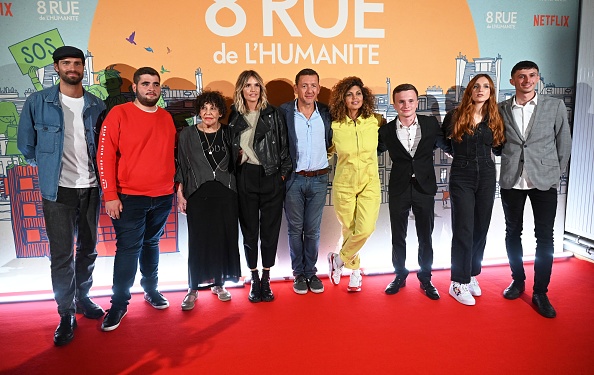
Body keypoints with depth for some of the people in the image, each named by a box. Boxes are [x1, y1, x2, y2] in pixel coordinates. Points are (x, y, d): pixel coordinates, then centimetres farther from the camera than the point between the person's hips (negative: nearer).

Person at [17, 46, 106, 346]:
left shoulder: (97, 105, 5)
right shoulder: (37, 102, -2)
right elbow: (26, 143, 6)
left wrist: (99, 173, 6)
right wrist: (46, 166, 6)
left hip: (90, 188, 3)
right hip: (58, 189, -3)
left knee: (88, 249, 13)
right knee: (61, 254, -1)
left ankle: (82, 298, 32)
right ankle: (66, 315, 12)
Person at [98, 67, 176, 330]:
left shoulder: (167, 118, 9)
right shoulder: (119, 114, -6)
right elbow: (105, 155, -9)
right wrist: (110, 195, -13)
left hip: (163, 197, 4)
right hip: (129, 197, -4)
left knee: (151, 244, 16)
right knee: (128, 249, -1)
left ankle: (151, 289, 31)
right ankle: (119, 304, 13)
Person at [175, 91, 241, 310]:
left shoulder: (228, 134, 7)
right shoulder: (188, 134, 3)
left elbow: (234, 164, 12)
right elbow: (181, 166, 4)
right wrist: (180, 194, 0)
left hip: (225, 195, 2)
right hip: (198, 195, -1)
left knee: (223, 239, 5)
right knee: (198, 241, -1)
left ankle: (219, 284, 21)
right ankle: (193, 289, 11)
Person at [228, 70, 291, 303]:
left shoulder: (273, 114, 2)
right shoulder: (234, 117, 6)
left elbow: (284, 146, 2)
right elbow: (230, 149, 14)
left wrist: (284, 173, -3)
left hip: (271, 177, -1)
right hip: (245, 178, 1)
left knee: (270, 229, 5)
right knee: (249, 230, 7)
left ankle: (266, 279, 19)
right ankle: (254, 280, 20)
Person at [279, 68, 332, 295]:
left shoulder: (326, 113, 1)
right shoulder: (283, 112, -5)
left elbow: (331, 142, 15)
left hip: (319, 179, 2)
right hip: (293, 179, -1)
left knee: (313, 230, 9)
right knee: (295, 229, 8)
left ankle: (311, 272, 23)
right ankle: (298, 274, 22)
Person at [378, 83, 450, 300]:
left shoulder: (431, 124, -2)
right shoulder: (387, 130, -3)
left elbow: (447, 146, 9)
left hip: (424, 187, 0)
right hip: (399, 190, 0)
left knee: (425, 237, 10)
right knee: (398, 237, 10)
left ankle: (425, 278, 26)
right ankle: (400, 276, 29)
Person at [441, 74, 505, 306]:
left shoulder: (493, 120, 7)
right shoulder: (455, 116, -2)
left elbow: (498, 149, 11)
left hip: (486, 177, 4)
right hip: (461, 177, -4)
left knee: (481, 229, 10)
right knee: (463, 231, -5)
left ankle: (472, 275, 25)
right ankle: (458, 283, 5)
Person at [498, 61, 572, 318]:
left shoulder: (555, 106, 1)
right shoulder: (501, 109, 3)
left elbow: (564, 143, 5)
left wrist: (556, 174, 4)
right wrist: (510, 167, 3)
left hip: (544, 181, -1)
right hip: (511, 181, 1)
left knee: (545, 237, 1)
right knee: (513, 232, 11)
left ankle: (540, 292, 12)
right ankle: (517, 280, 28)